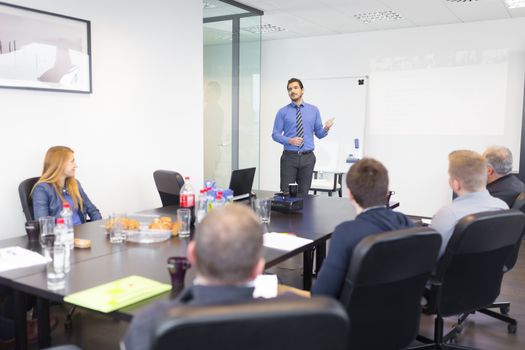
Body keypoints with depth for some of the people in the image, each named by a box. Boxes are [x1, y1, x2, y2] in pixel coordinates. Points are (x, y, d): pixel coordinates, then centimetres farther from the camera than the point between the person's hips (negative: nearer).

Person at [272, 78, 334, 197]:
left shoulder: (314, 110, 7)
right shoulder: (282, 112, 1)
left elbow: (319, 134, 7)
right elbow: (275, 134, 0)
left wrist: (326, 129, -15)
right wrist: (290, 140, -17)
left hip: (308, 157, 2)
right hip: (289, 157, -2)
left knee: (303, 193, 8)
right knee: (286, 193, -1)